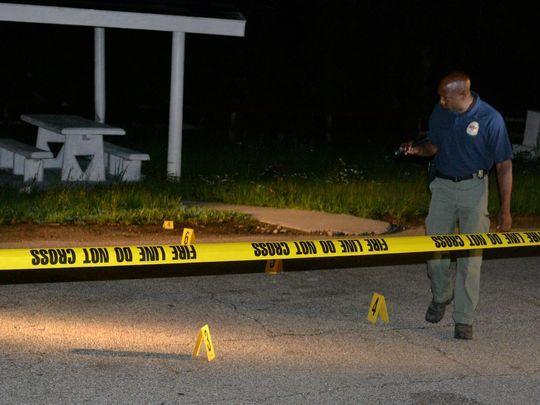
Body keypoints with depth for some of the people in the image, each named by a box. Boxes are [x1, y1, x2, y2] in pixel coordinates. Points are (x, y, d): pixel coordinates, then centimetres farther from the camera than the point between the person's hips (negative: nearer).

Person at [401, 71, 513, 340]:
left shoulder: (490, 119, -15)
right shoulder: (440, 113, -2)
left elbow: (504, 165, -10)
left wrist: (505, 209, -12)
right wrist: (417, 150, -10)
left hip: (474, 189, -4)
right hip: (443, 186, 4)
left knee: (471, 254, -4)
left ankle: (464, 320, 2)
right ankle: (441, 296, 31)